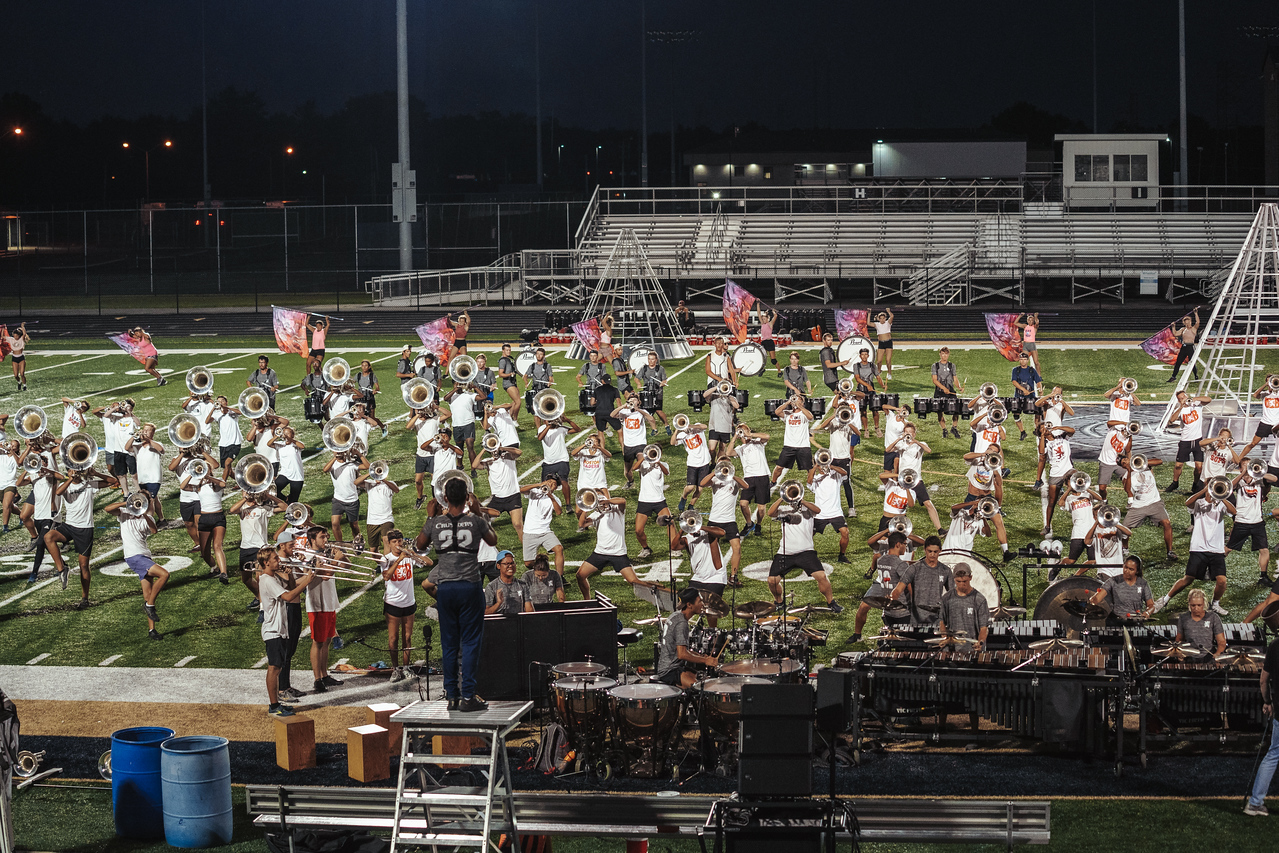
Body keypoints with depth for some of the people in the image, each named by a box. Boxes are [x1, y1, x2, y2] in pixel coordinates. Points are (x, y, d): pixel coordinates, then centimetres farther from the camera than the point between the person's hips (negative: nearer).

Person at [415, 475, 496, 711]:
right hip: (470, 586, -2)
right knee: (470, 642, 1)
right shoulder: (476, 522, -5)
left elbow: (419, 547, 18)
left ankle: (452, 696, 10)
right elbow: (493, 541, 16)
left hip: (445, 588, 2)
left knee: (449, 644, 9)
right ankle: (468, 696, -4)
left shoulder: (435, 523, -1)